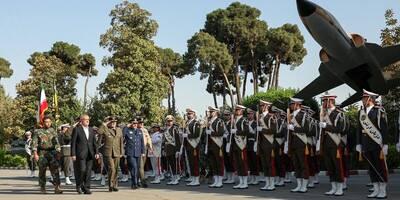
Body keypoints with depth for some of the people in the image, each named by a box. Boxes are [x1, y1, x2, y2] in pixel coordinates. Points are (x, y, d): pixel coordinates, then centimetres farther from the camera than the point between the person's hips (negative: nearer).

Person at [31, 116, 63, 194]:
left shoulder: (53, 131, 11)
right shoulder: (37, 132, 3)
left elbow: (57, 143, 12)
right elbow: (34, 143, -2)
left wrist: (58, 153, 4)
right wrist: (35, 154, -12)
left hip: (52, 153, 2)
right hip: (41, 154, -2)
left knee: (55, 170, -9)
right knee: (42, 172, 4)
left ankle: (57, 188, -13)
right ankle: (42, 188, 14)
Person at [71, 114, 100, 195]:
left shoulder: (91, 129, 15)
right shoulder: (77, 129, -2)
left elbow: (94, 142, 16)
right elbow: (73, 142, -4)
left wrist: (96, 152, 8)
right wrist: (73, 154, -9)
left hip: (90, 154, 5)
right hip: (81, 154, -5)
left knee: (88, 171, 3)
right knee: (82, 170, -11)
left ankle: (86, 188, 9)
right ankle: (79, 185, 12)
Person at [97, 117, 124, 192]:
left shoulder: (119, 130, 16)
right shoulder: (105, 129, 2)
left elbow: (121, 142, 17)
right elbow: (98, 131, -21)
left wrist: (121, 152, 13)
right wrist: (105, 124, -13)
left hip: (116, 153, 4)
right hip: (107, 153, -4)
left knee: (116, 170, 6)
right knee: (111, 169, -12)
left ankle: (115, 186, 16)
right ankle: (110, 186, -1)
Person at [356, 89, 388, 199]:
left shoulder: (379, 111, -6)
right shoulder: (361, 112, 10)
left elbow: (384, 129, -8)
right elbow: (359, 129, 14)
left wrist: (385, 144, -12)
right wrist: (359, 144, 11)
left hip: (377, 145, -6)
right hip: (366, 146, 6)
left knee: (381, 167, 1)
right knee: (372, 168, 9)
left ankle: (383, 191, 7)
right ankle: (376, 190, 15)